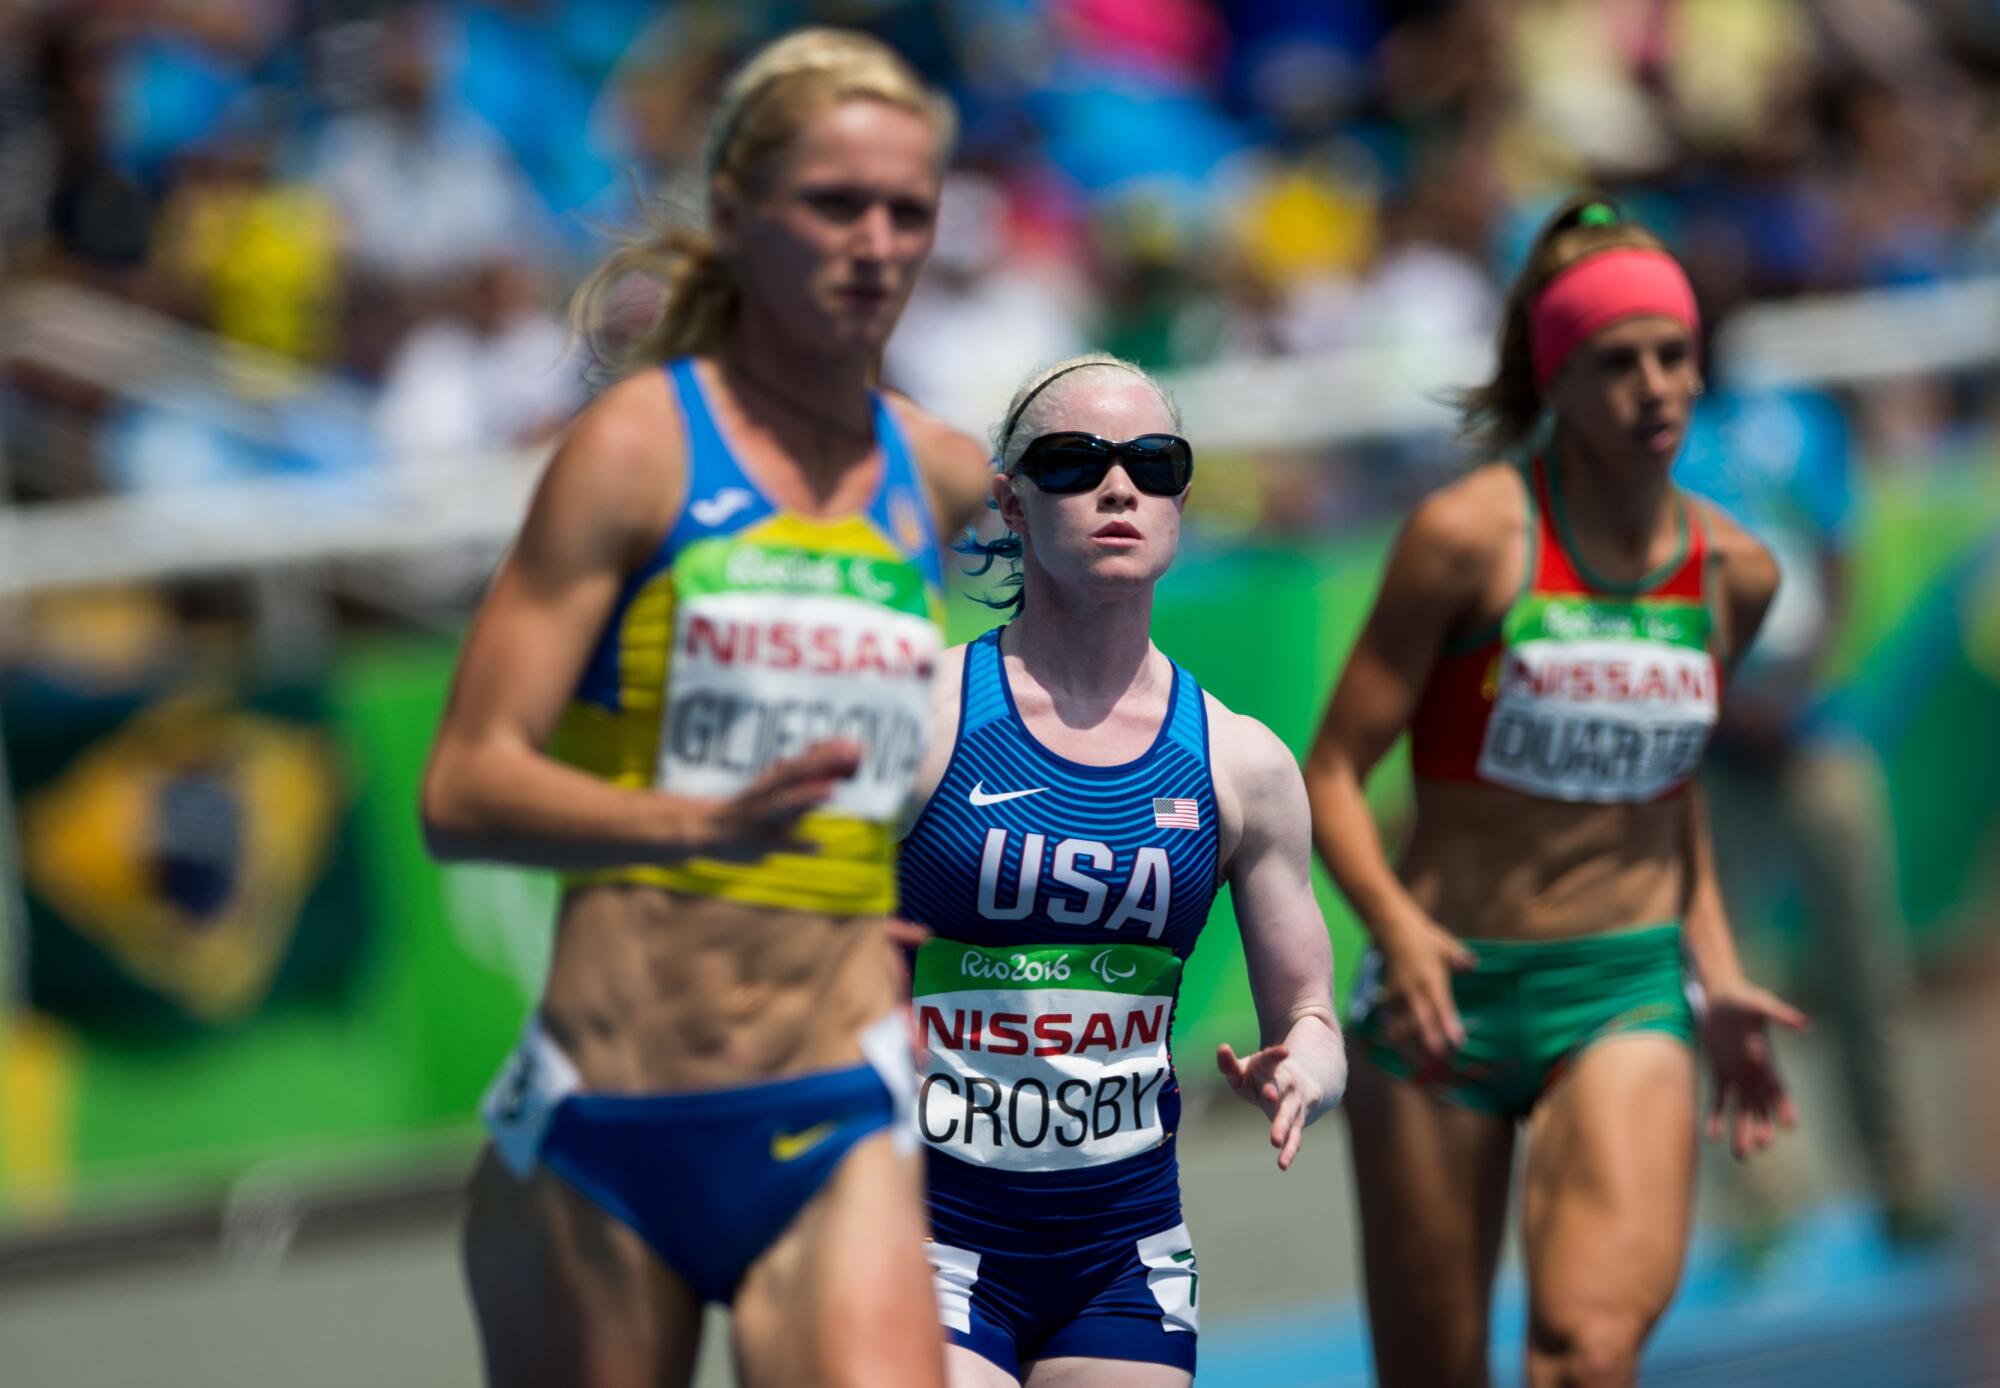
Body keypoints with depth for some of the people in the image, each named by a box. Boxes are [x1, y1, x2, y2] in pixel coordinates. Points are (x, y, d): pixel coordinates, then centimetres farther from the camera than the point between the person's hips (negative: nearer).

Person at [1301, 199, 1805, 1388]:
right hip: (1450, 987, -2)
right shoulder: (1470, 536, -10)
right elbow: (1334, 773, -10)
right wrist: (1398, 928, -27)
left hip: (1628, 991, 2)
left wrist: (1718, 976, 13)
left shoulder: (1734, 572, 3)